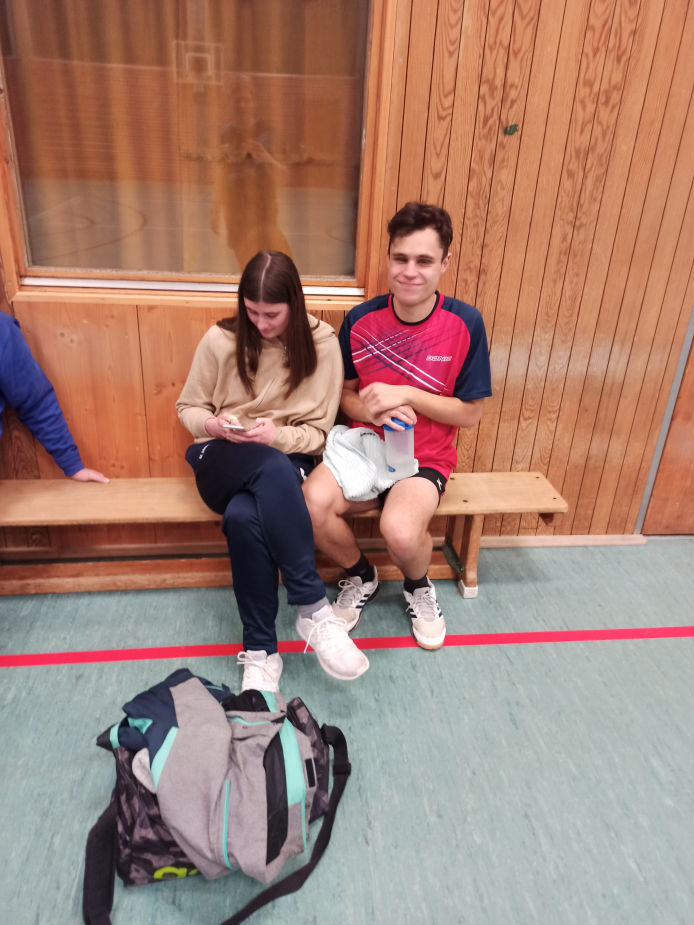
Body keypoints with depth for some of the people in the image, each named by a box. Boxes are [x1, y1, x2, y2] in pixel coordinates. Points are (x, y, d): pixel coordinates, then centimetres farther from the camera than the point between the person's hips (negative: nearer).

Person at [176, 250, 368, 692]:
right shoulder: (220, 340, -2)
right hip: (223, 459, 0)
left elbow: (317, 433, 0)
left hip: (287, 457, 0)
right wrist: (213, 425, -14)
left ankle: (260, 650, -20)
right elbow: (187, 408, 9)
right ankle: (315, 608, -30)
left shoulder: (321, 344, -3)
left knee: (244, 517, -37)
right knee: (273, 470, -39)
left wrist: (276, 436, -21)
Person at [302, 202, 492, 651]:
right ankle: (361, 575, 7)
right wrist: (375, 411, -14)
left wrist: (405, 395, -17)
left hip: (425, 458, -2)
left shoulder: (464, 324, -9)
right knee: (312, 503, -28)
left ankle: (419, 586, 9)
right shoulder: (361, 320, -3)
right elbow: (345, 394, 9)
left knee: (401, 530, -32)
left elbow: (470, 413, -4)